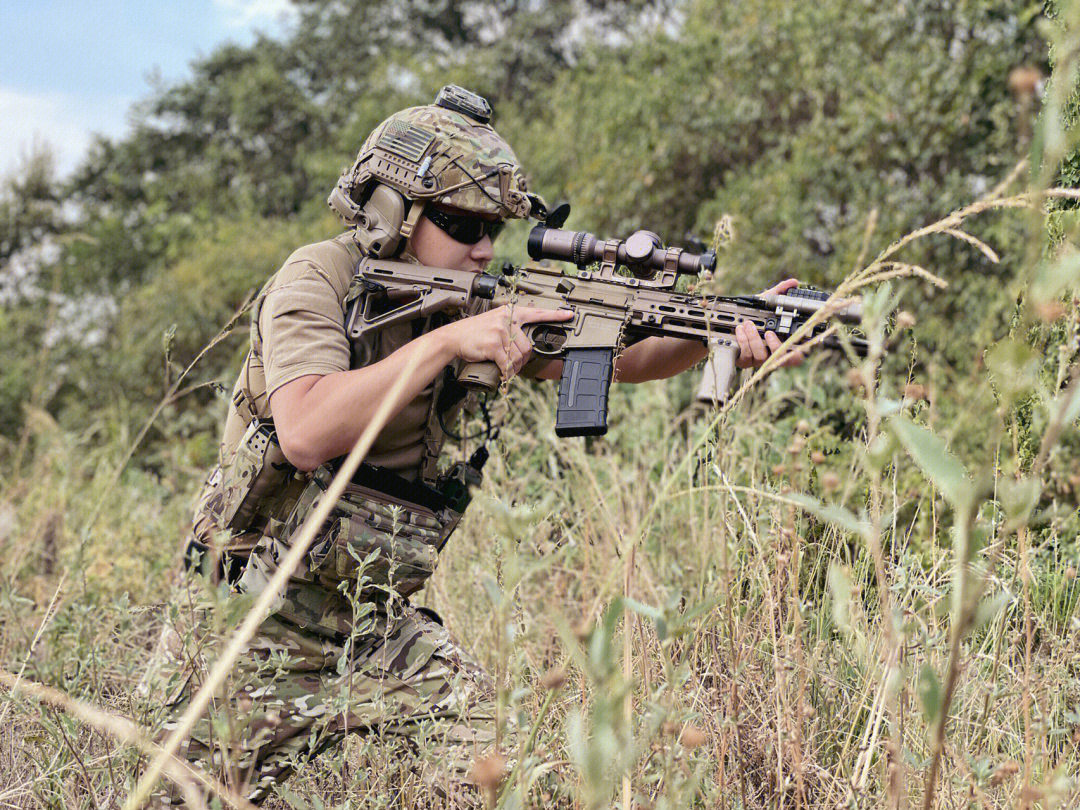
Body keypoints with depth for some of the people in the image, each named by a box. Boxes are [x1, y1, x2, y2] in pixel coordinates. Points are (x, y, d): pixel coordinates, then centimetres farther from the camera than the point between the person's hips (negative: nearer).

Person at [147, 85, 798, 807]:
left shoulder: (481, 301, 1)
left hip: (375, 626, 4)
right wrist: (444, 343, -32)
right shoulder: (316, 281, -15)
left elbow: (621, 358, -6)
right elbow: (305, 434, -31)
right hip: (255, 630, -4)